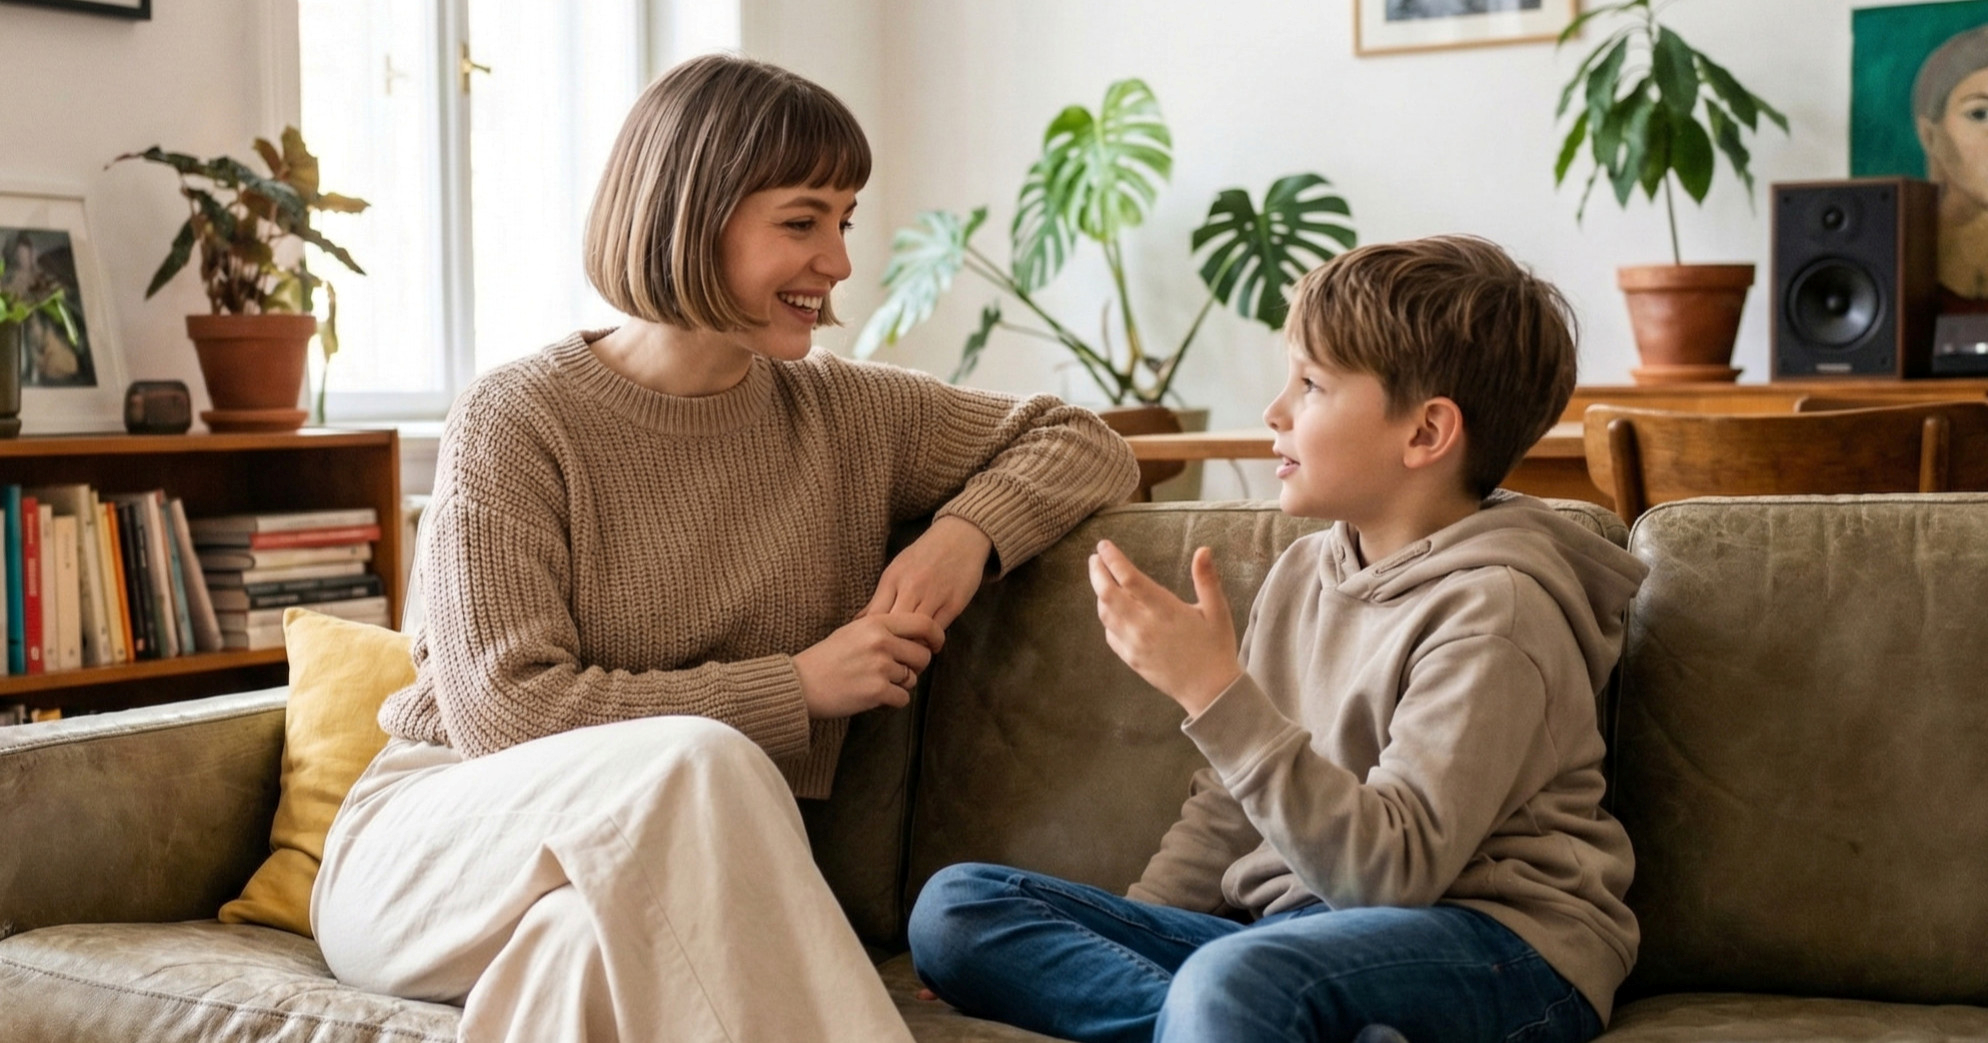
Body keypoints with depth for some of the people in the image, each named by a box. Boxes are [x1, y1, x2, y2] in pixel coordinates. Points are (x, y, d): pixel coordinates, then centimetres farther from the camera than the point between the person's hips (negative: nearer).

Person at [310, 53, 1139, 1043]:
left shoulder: (845, 414, 5)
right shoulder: (515, 422, -8)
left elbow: (1084, 443, 14)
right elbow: (506, 714, -15)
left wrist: (969, 531, -8)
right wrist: (799, 685, -14)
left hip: (674, 876, 2)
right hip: (433, 847, -2)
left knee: (598, 944, -37)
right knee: (698, 763, -33)